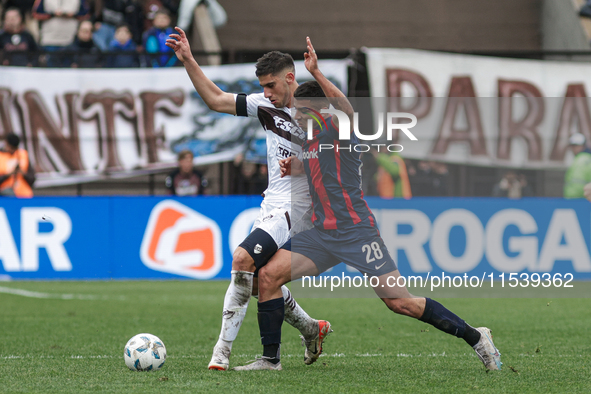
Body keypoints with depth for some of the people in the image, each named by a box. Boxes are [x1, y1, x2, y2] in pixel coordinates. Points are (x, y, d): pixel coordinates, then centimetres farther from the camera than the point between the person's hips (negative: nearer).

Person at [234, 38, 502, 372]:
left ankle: (475, 337, 3)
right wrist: (291, 166, 12)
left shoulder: (338, 129, -9)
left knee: (400, 302, -10)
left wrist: (316, 73, -40)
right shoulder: (311, 138, 14)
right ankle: (270, 359, 1)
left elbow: (346, 108, -33)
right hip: (322, 233, 8)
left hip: (356, 230, -8)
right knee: (269, 275, -7)